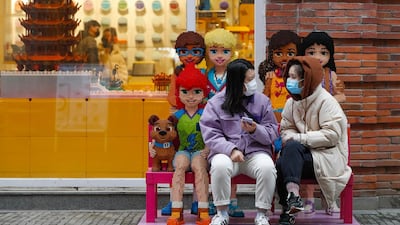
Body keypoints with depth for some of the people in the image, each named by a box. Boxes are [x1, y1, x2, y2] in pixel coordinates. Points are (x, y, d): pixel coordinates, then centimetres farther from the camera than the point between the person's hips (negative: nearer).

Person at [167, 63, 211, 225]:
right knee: (180, 165, -32)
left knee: (199, 166, -35)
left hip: (201, 151, -1)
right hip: (183, 150, 1)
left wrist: (208, 149, -17)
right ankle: (177, 212, -35)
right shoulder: (177, 115, 9)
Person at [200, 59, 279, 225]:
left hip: (256, 152, 1)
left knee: (267, 167, -32)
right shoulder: (216, 103, 2)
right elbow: (211, 135, -6)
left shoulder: (262, 100, 7)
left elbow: (272, 133, 5)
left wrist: (255, 130, -17)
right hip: (226, 151, -1)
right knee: (220, 166, -35)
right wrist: (231, 150, -20)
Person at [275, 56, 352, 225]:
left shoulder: (326, 101, -12)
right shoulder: (292, 102, 8)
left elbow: (332, 135, -20)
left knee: (292, 148, -30)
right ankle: (288, 210, -11)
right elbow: (286, 129, 6)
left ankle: (293, 196, -31)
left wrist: (299, 138, -21)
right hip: (304, 153, 6)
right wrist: (290, 138, -19)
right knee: (281, 163, -24)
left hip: (327, 156, -6)